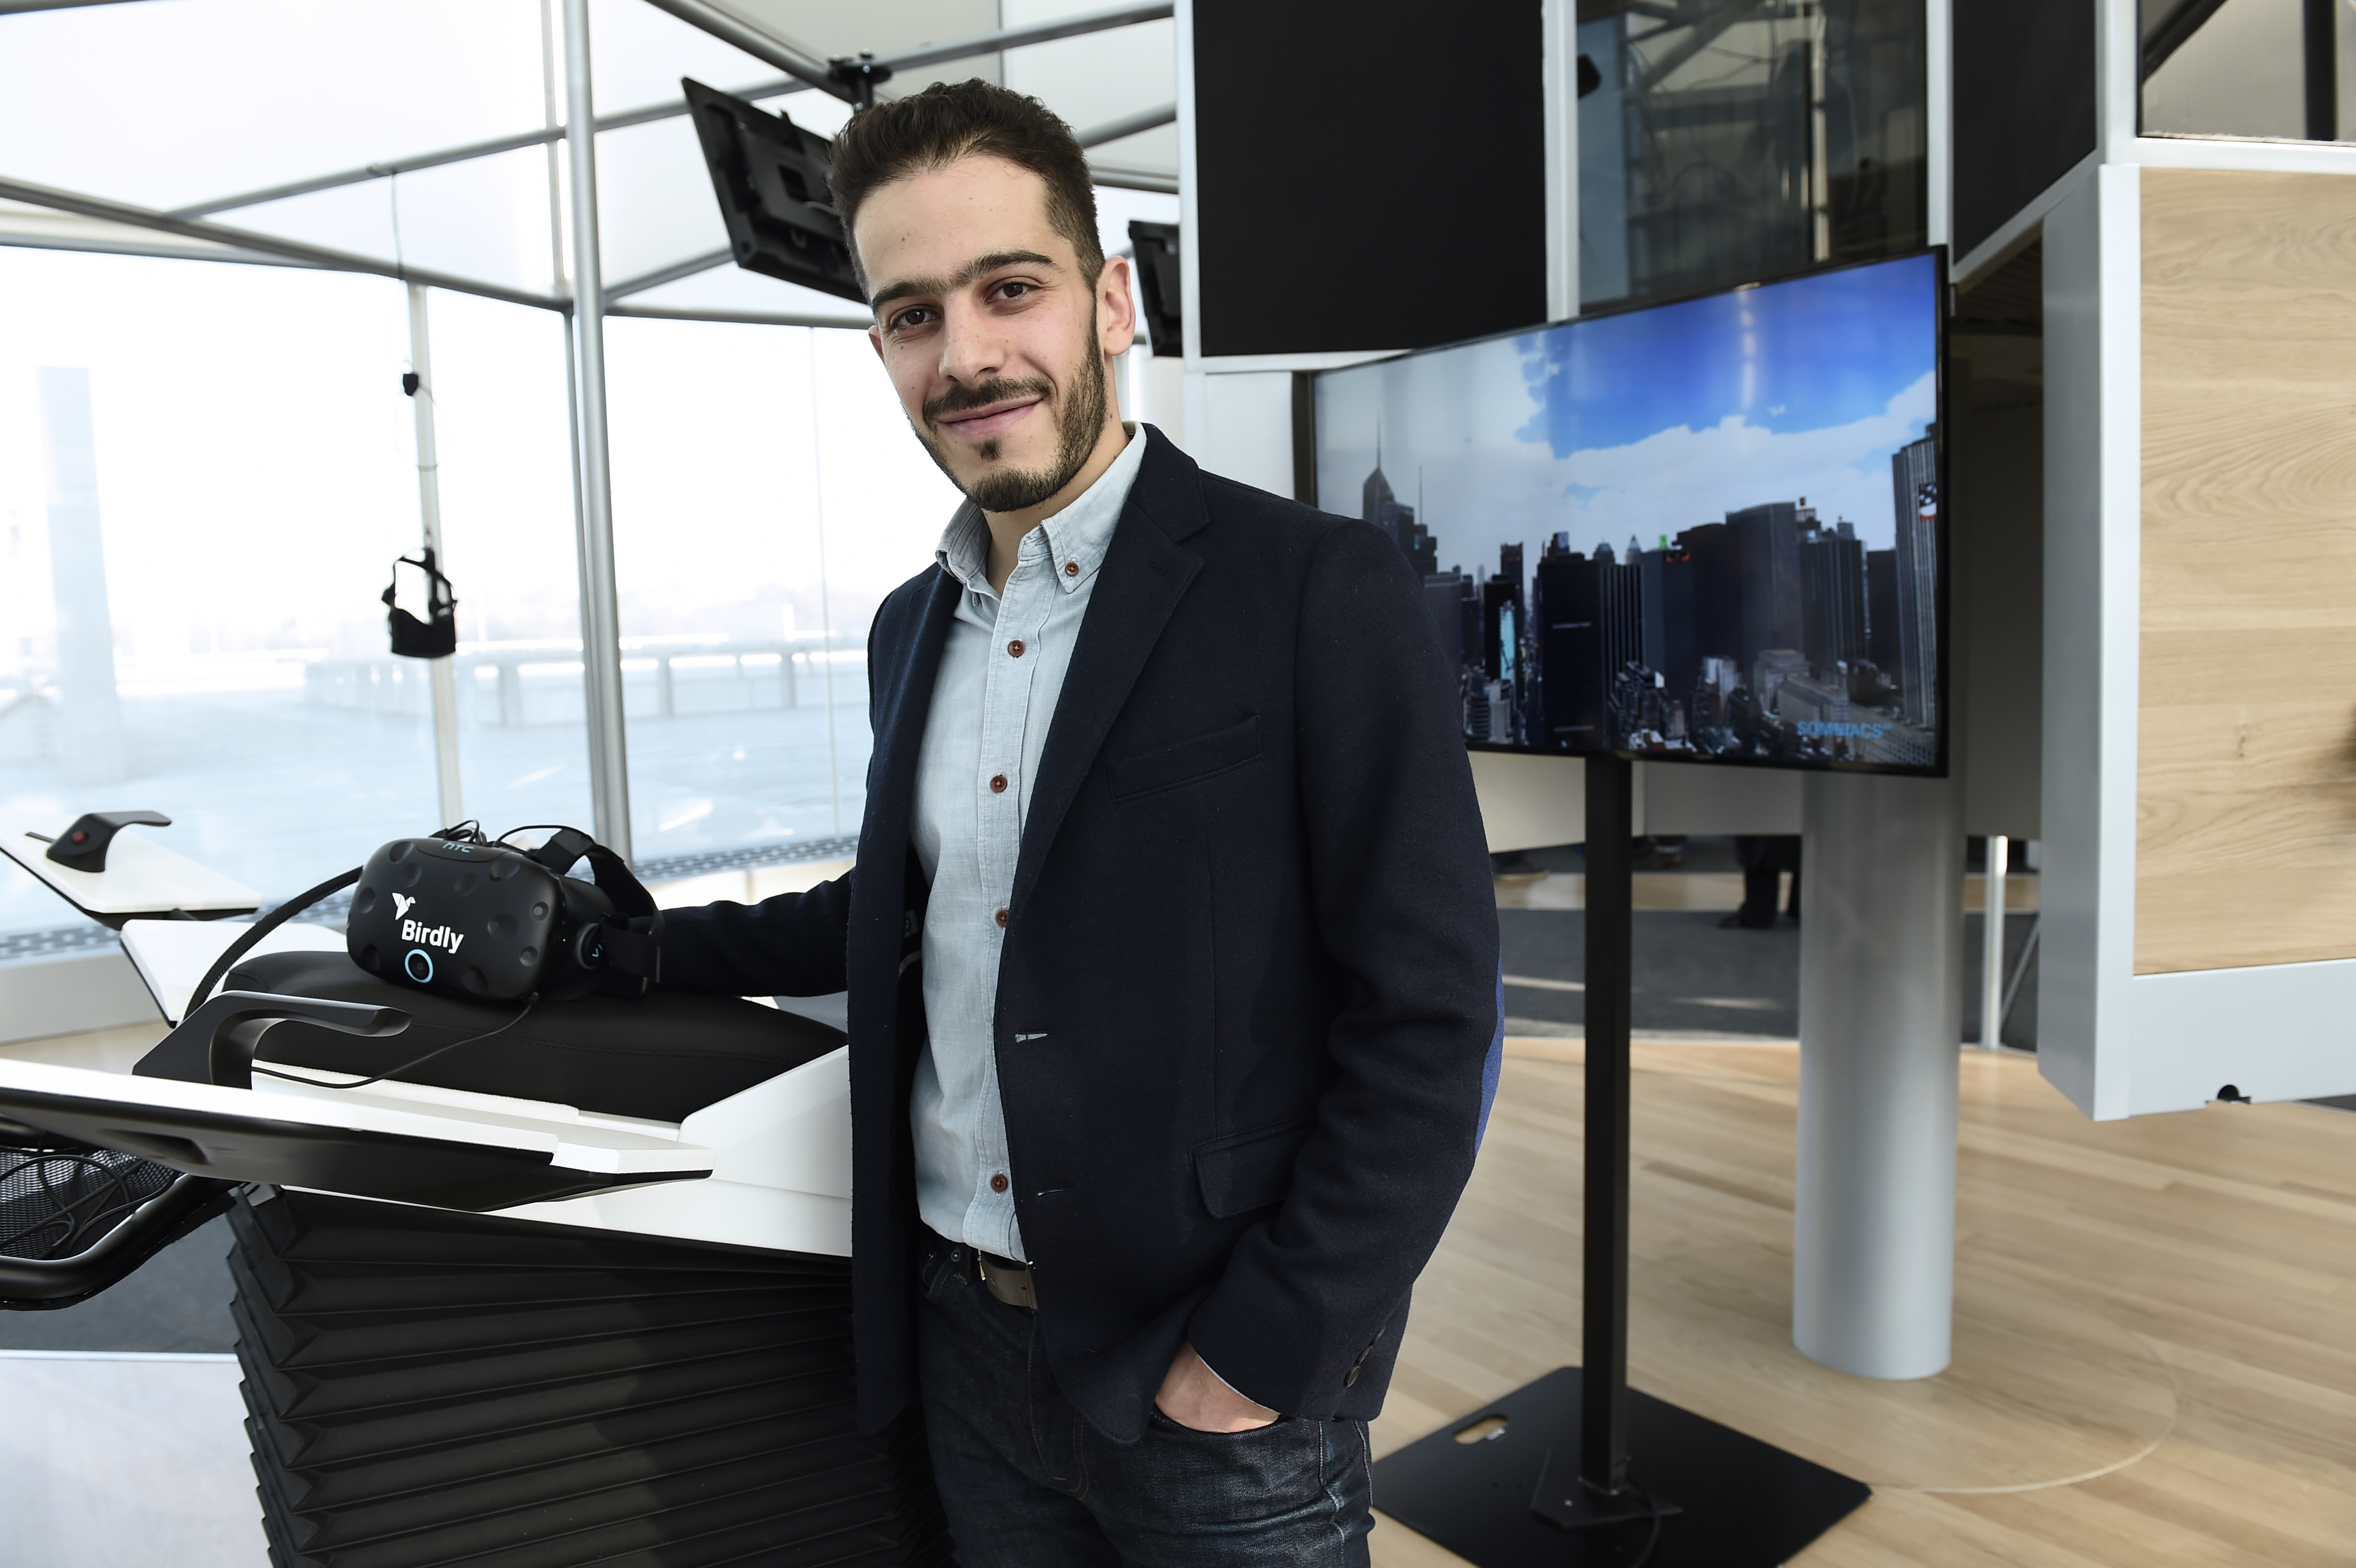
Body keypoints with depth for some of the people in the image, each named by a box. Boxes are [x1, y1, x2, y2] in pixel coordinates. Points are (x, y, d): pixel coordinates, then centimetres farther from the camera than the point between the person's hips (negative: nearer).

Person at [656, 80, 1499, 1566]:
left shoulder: (1323, 593, -15)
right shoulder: (913, 626, 7)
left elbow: (1426, 1019, -16)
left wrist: (1259, 1356, -16)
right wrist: (627, 949, 12)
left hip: (1217, 1389, -6)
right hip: (967, 1344, 6)